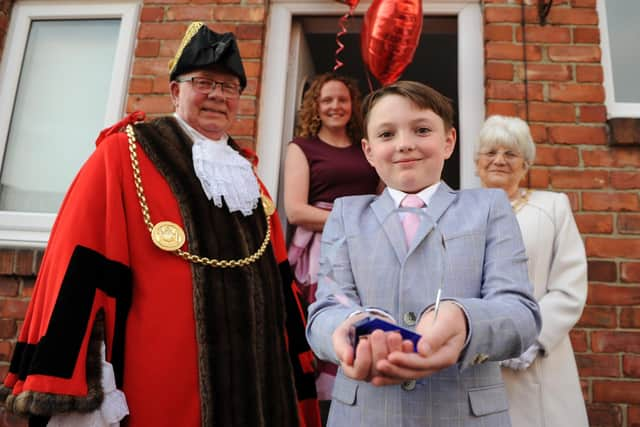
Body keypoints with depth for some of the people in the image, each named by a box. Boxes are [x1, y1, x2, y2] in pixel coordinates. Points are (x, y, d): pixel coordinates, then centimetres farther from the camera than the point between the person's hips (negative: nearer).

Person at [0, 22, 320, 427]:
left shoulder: (246, 175, 13)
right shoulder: (123, 154, -4)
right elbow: (80, 272, -10)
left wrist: (295, 371, 13)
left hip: (252, 375, 6)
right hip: (161, 380, -5)